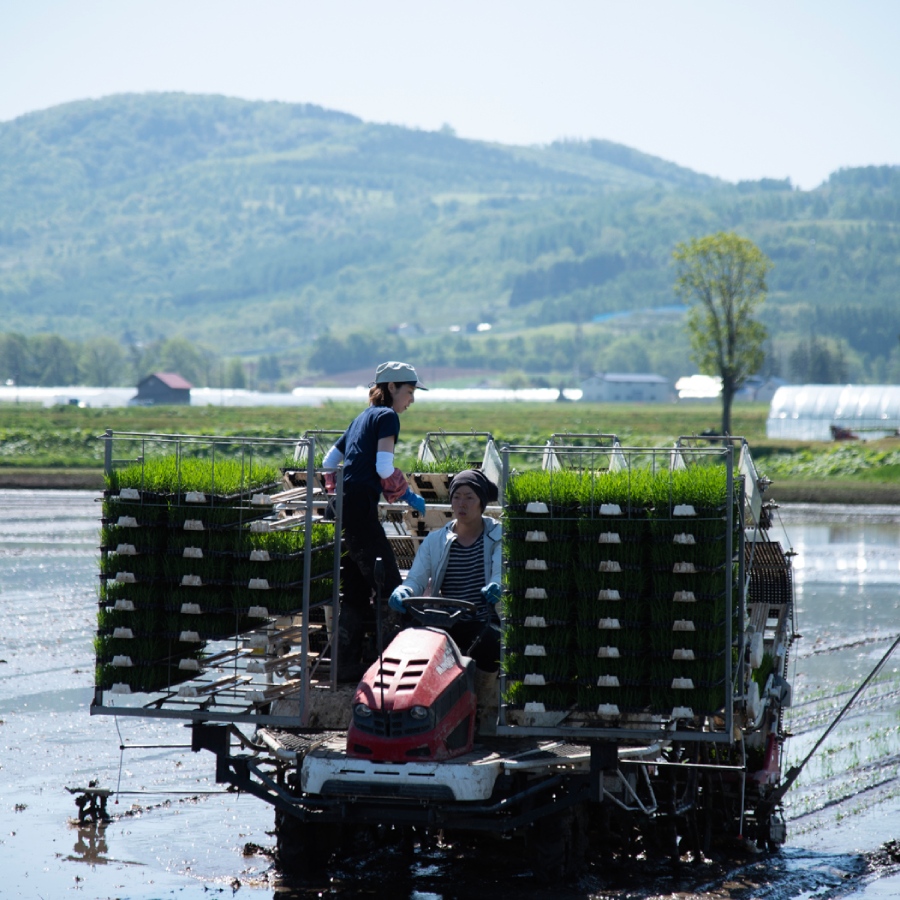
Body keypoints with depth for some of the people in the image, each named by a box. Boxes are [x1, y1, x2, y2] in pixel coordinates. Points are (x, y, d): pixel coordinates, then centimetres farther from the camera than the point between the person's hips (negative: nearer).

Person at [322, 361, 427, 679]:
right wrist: (409, 497, -3)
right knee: (388, 584, -8)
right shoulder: (387, 416, -2)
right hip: (361, 506, -9)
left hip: (343, 507, 9)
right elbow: (384, 466, -14)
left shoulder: (362, 418, 24)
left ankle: (346, 663, 10)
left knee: (356, 588, 11)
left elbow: (329, 462, 25)